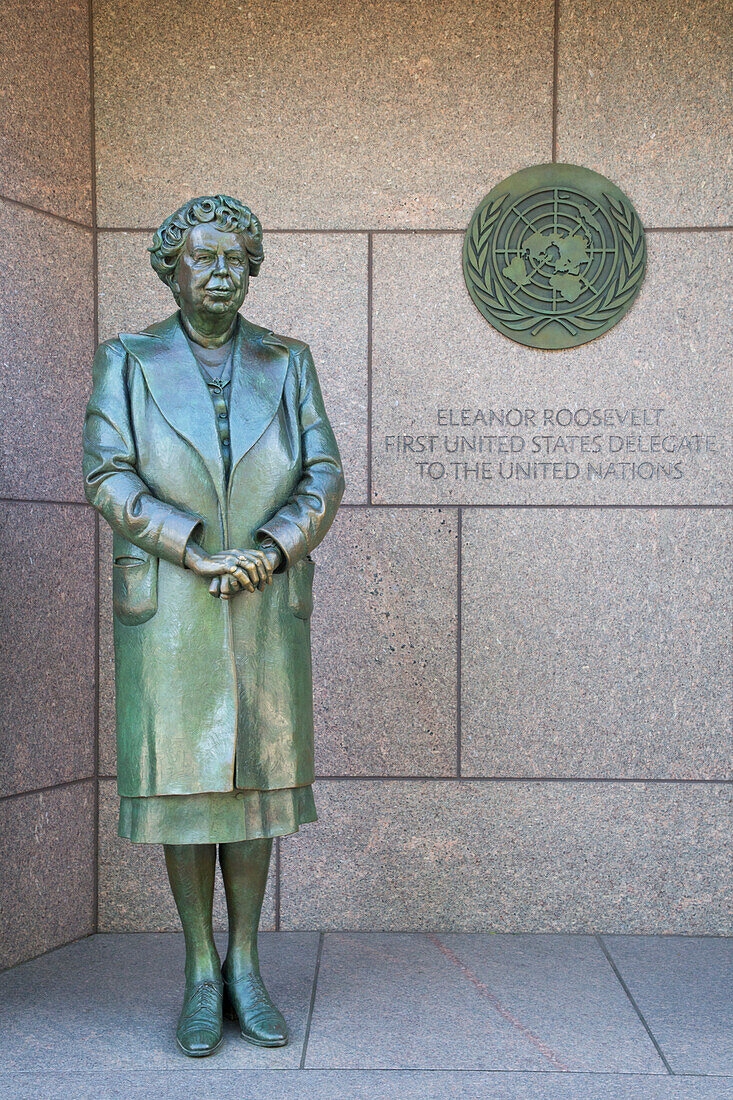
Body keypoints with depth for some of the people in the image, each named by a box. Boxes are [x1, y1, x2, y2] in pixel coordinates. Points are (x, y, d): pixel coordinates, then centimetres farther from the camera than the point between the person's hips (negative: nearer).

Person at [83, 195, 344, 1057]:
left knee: (253, 777, 6)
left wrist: (269, 550, -17)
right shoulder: (128, 362, 0)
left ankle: (245, 968, 20)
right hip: (167, 610, -1)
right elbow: (107, 477, -10)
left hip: (266, 609, 2)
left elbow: (323, 478, 0)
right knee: (181, 781, 2)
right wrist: (199, 549, -20)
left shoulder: (285, 363, 5)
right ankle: (200, 977, 16)